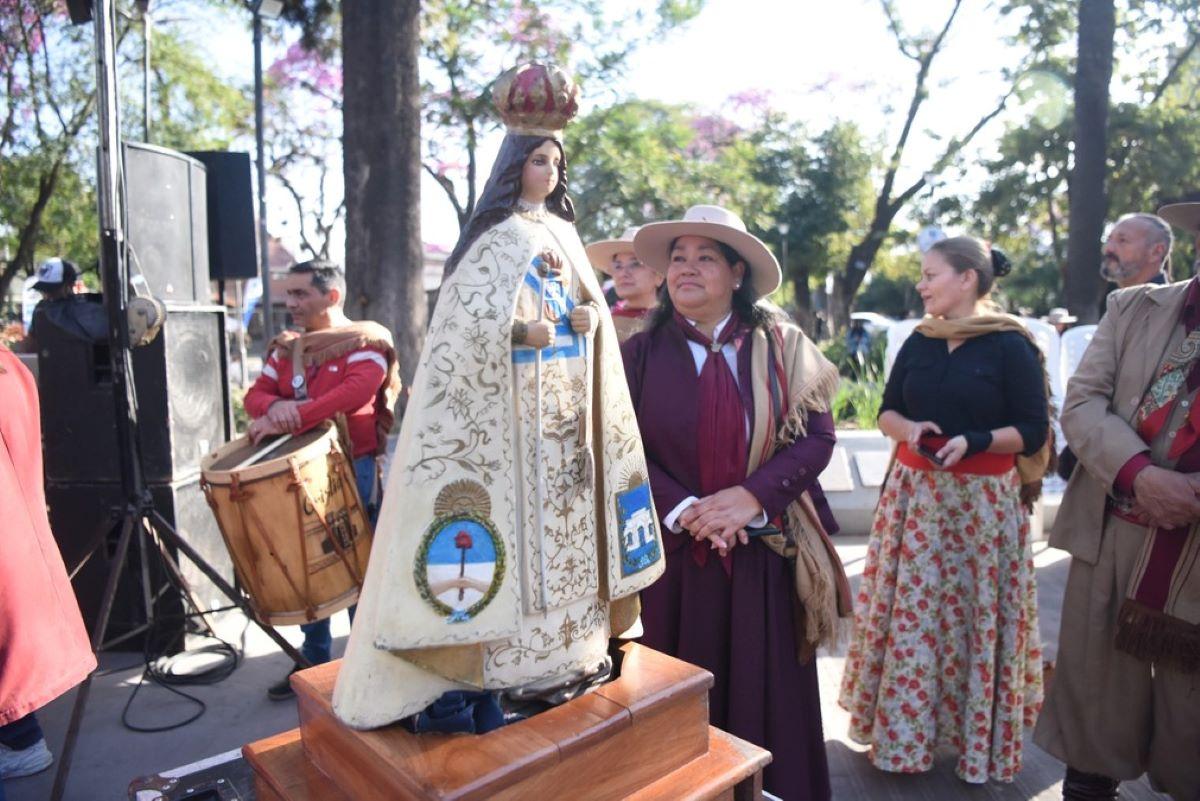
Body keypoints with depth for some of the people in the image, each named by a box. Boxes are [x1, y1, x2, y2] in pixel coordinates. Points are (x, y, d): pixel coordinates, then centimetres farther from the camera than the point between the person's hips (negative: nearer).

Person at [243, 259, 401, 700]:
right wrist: (275, 406, -17)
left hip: (352, 470, -6)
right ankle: (314, 659, 30)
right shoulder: (286, 348, 15)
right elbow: (255, 394, 7)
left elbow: (356, 391, -24)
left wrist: (293, 420, -28)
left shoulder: (362, 343, -7)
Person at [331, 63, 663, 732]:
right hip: (517, 405, -7)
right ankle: (519, 658, 4)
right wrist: (524, 333, -25)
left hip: (569, 403, 7)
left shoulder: (563, 231, 17)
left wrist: (590, 316, -5)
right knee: (521, 512, -6)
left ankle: (574, 640, 21)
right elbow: (463, 318, -13)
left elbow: (593, 301, 17)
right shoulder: (495, 235, -4)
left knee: (568, 511, 9)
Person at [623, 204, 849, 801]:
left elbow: (816, 438, -3)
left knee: (765, 693, 11)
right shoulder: (642, 352, 0)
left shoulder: (781, 347, 1)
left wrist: (752, 496, -17)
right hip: (673, 555, 0)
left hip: (764, 557, 0)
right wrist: (684, 510, -16)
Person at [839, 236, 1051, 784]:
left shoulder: (1011, 344, -6)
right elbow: (887, 412, 12)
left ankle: (978, 739, 25)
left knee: (975, 616, 5)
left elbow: (1034, 431, -7)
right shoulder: (917, 342, 8)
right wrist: (910, 428, -9)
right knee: (908, 613, 8)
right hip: (913, 492, 4)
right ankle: (900, 730, 24)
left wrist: (975, 441, -22)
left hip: (983, 500, -4)